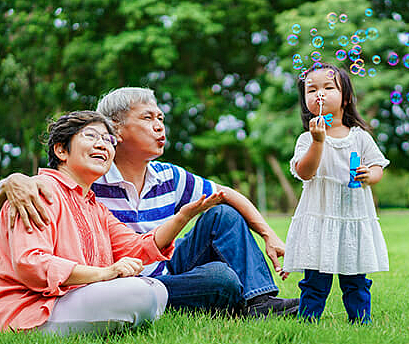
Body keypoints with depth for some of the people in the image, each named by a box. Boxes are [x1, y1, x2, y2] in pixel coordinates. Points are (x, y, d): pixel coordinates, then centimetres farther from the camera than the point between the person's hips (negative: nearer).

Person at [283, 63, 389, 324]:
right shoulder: (308, 138, 0)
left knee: (356, 281, 7)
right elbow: (304, 173, -13)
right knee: (316, 281, -2)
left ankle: (361, 323, 19)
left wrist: (369, 175, -14)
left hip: (355, 219, 2)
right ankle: (308, 322, 9)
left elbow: (378, 167, 9)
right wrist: (318, 141, -24)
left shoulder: (360, 136, 7)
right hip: (319, 219, -2)